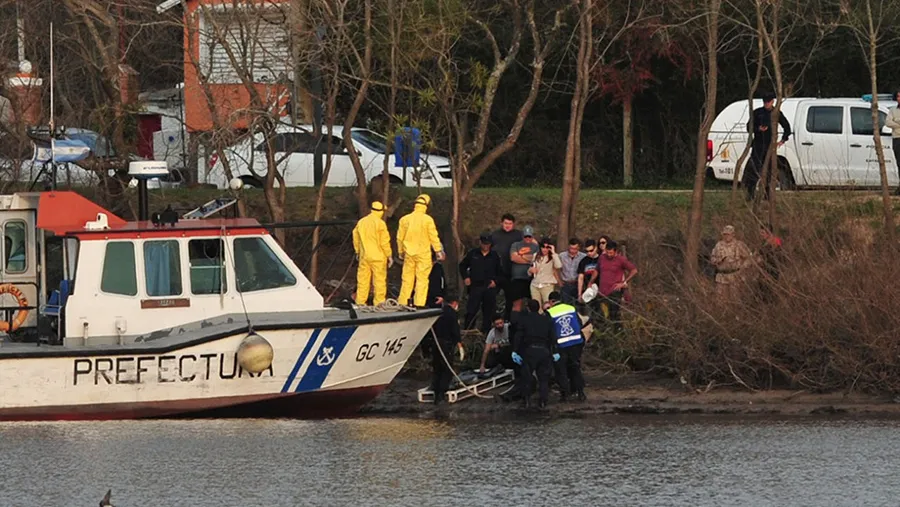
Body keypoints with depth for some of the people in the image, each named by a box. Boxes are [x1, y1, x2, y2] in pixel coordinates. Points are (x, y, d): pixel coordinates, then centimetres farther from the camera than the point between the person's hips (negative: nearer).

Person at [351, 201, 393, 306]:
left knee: (363, 280, 9)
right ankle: (379, 302, 0)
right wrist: (389, 256, -2)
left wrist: (358, 252, 27)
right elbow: (384, 242, -11)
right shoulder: (380, 223, -11)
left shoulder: (361, 222, 6)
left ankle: (360, 302, 10)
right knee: (379, 280, 0)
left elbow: (356, 239, 14)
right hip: (378, 257, -5)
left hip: (364, 256, 5)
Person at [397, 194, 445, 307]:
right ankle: (419, 303, -6)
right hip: (423, 254, -3)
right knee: (422, 279, -1)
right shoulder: (428, 220, -9)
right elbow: (434, 237, -7)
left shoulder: (405, 219, 2)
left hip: (409, 254, 3)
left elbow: (400, 238, 8)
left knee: (407, 280, 8)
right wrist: (439, 251, 2)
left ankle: (403, 303, 9)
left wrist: (401, 252, 20)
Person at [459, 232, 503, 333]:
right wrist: (465, 278, 5)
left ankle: (486, 332, 9)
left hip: (490, 288, 1)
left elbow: (500, 272, 17)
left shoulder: (495, 256, 9)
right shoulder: (473, 253, 8)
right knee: (471, 311, -8)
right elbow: (462, 266, 18)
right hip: (475, 286, -1)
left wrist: (495, 281, 2)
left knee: (488, 312, 2)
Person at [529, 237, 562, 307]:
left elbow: (559, 266, -21)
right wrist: (530, 270, -1)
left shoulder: (552, 257, -1)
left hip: (548, 285, -4)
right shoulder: (536, 256, 12)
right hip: (535, 285, 4)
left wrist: (553, 252, -16)